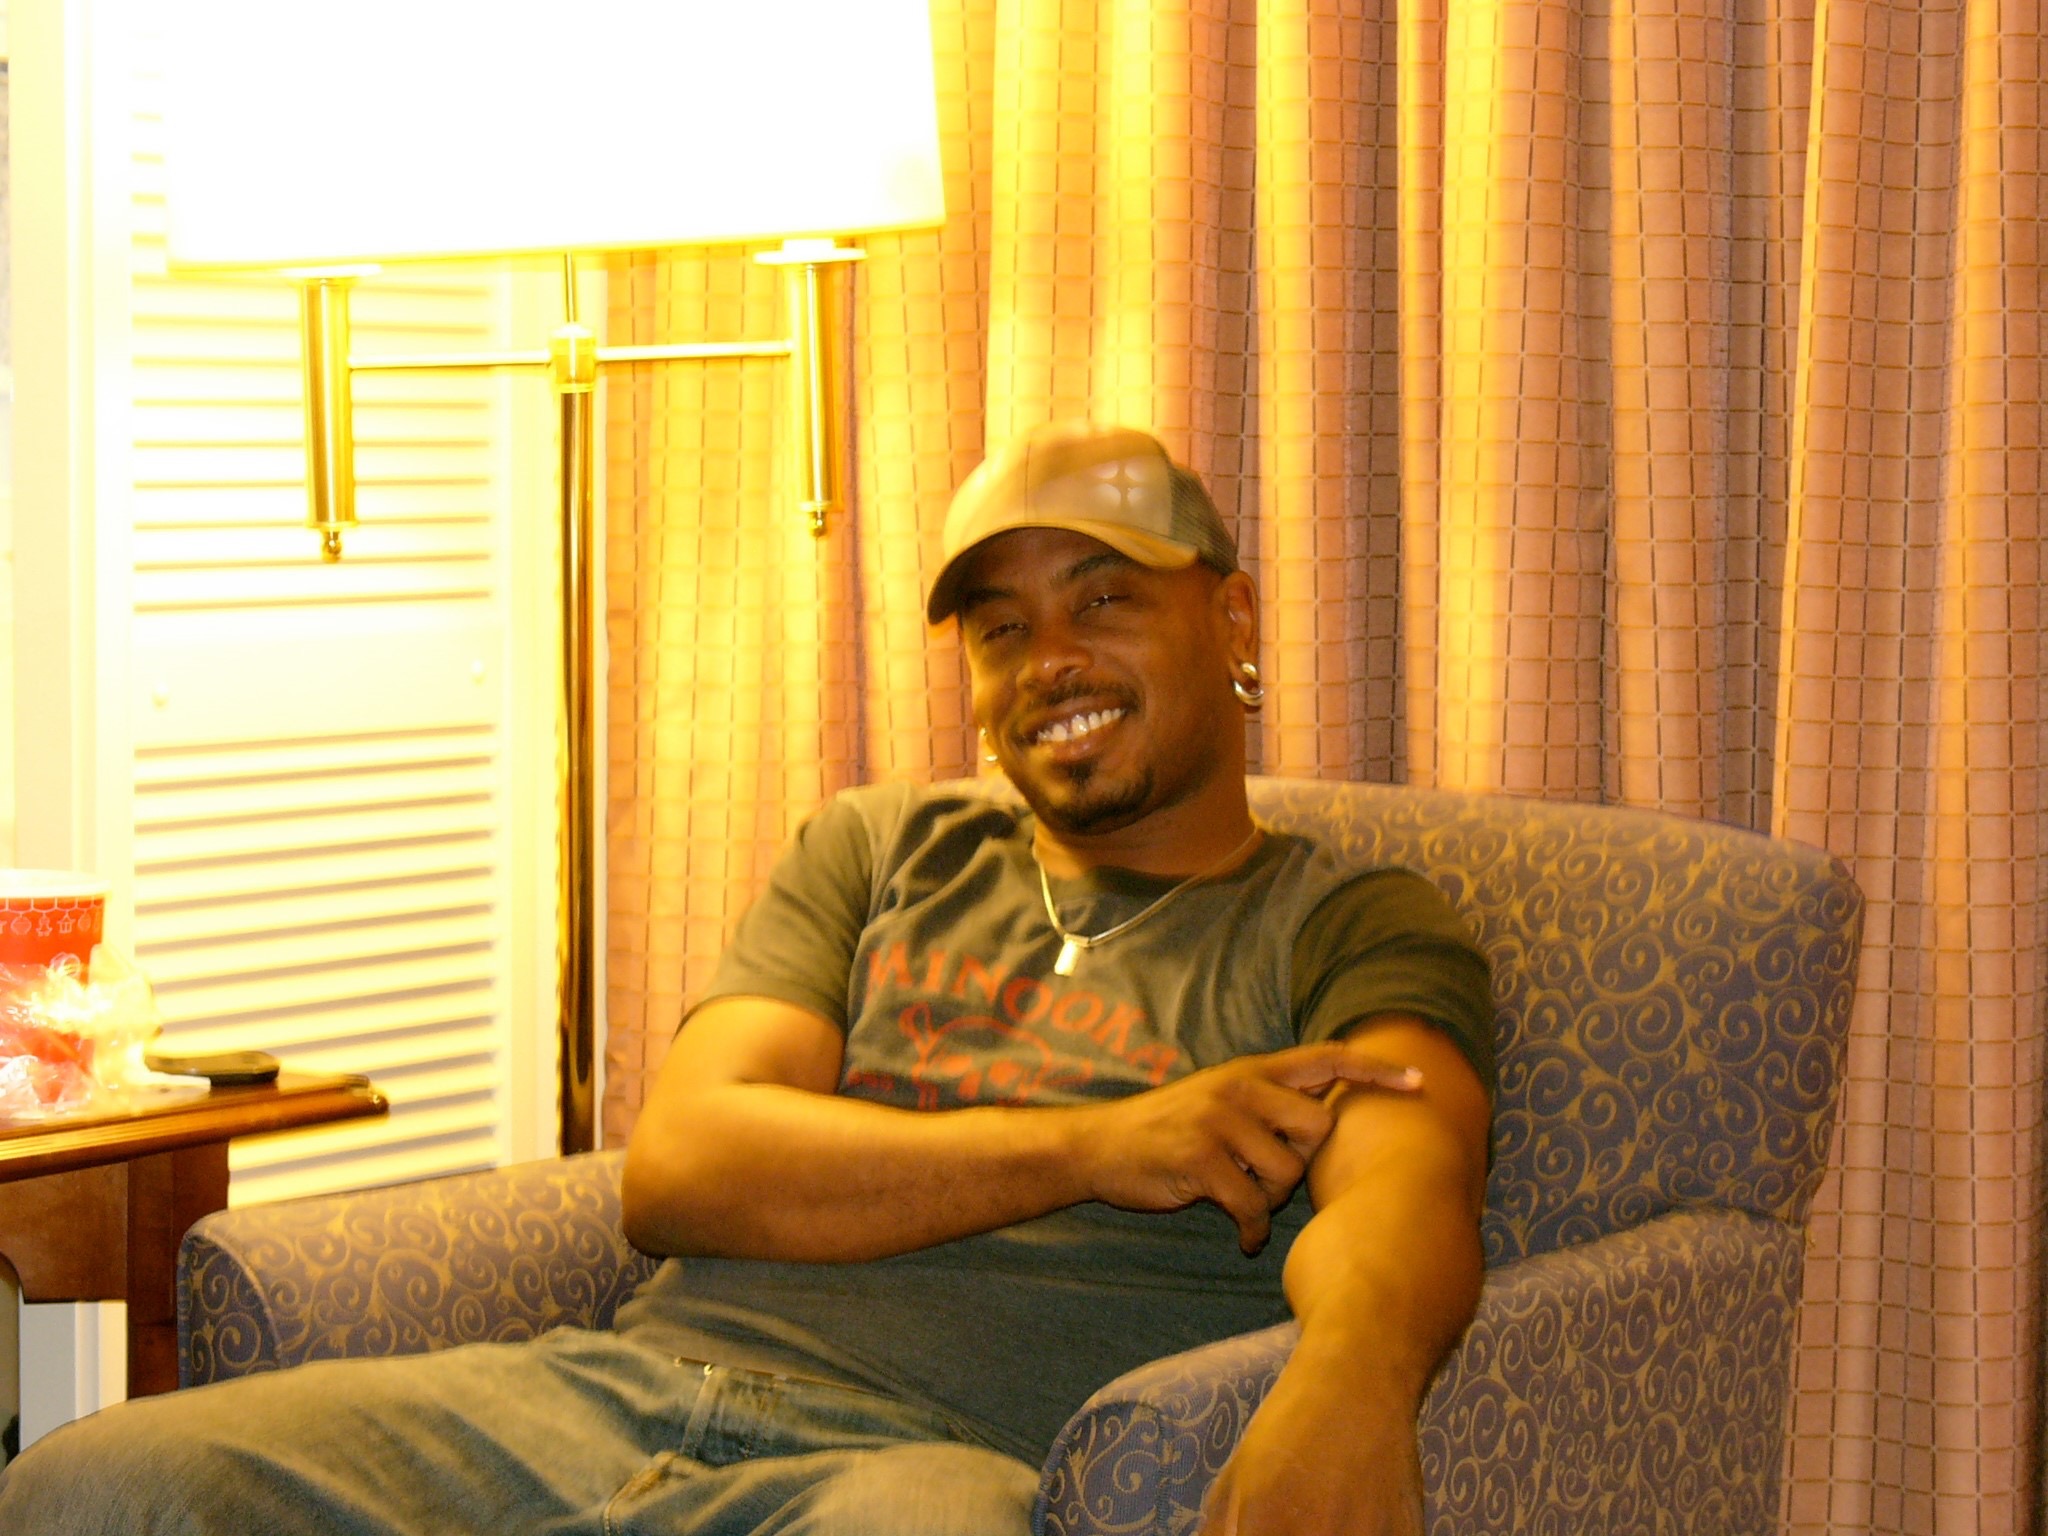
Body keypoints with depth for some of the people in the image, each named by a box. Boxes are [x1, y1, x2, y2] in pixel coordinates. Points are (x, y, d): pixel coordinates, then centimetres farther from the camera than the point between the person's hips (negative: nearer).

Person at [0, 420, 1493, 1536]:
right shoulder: (881, 851, 26)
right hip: (630, 1384, 4)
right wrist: (1091, 1146, -2)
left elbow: (1403, 1187, -8)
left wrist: (1346, 1382, -34)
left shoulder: (1355, 927, 14)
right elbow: (681, 1169, 11)